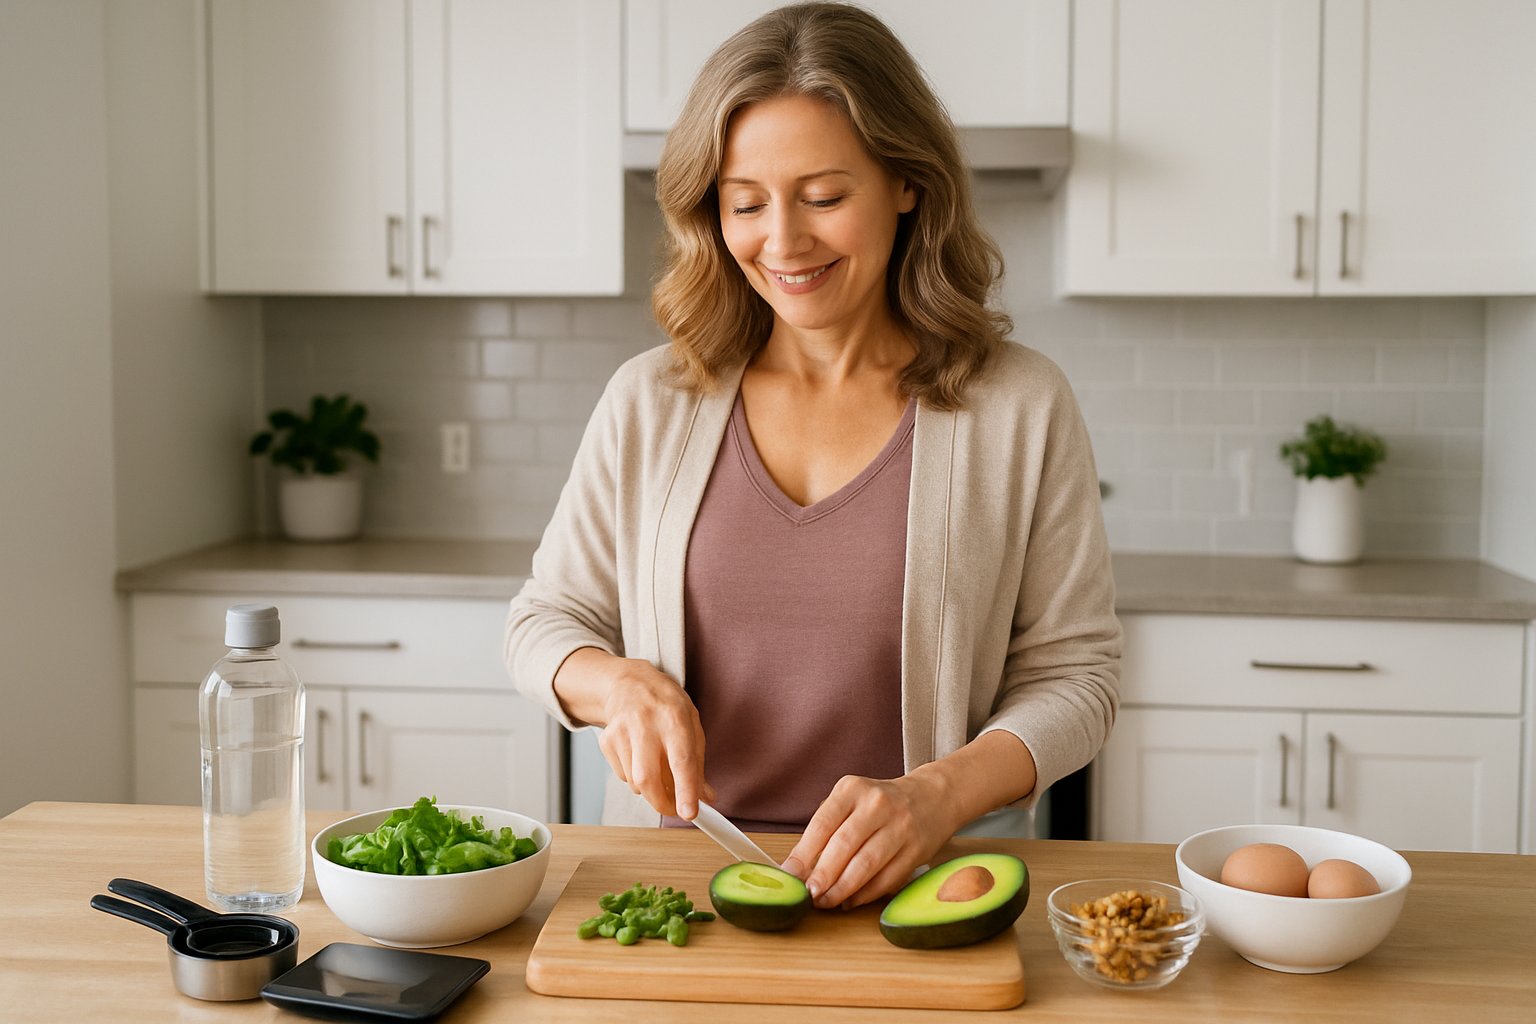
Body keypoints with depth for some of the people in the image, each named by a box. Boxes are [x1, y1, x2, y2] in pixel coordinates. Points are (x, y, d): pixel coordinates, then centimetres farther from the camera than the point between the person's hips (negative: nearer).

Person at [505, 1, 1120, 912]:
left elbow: (1074, 673, 2)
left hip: (914, 891, -1)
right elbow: (544, 625, 13)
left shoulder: (1021, 407, 0)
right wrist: (621, 682, -10)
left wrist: (936, 795, -16)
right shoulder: (648, 402, 6)